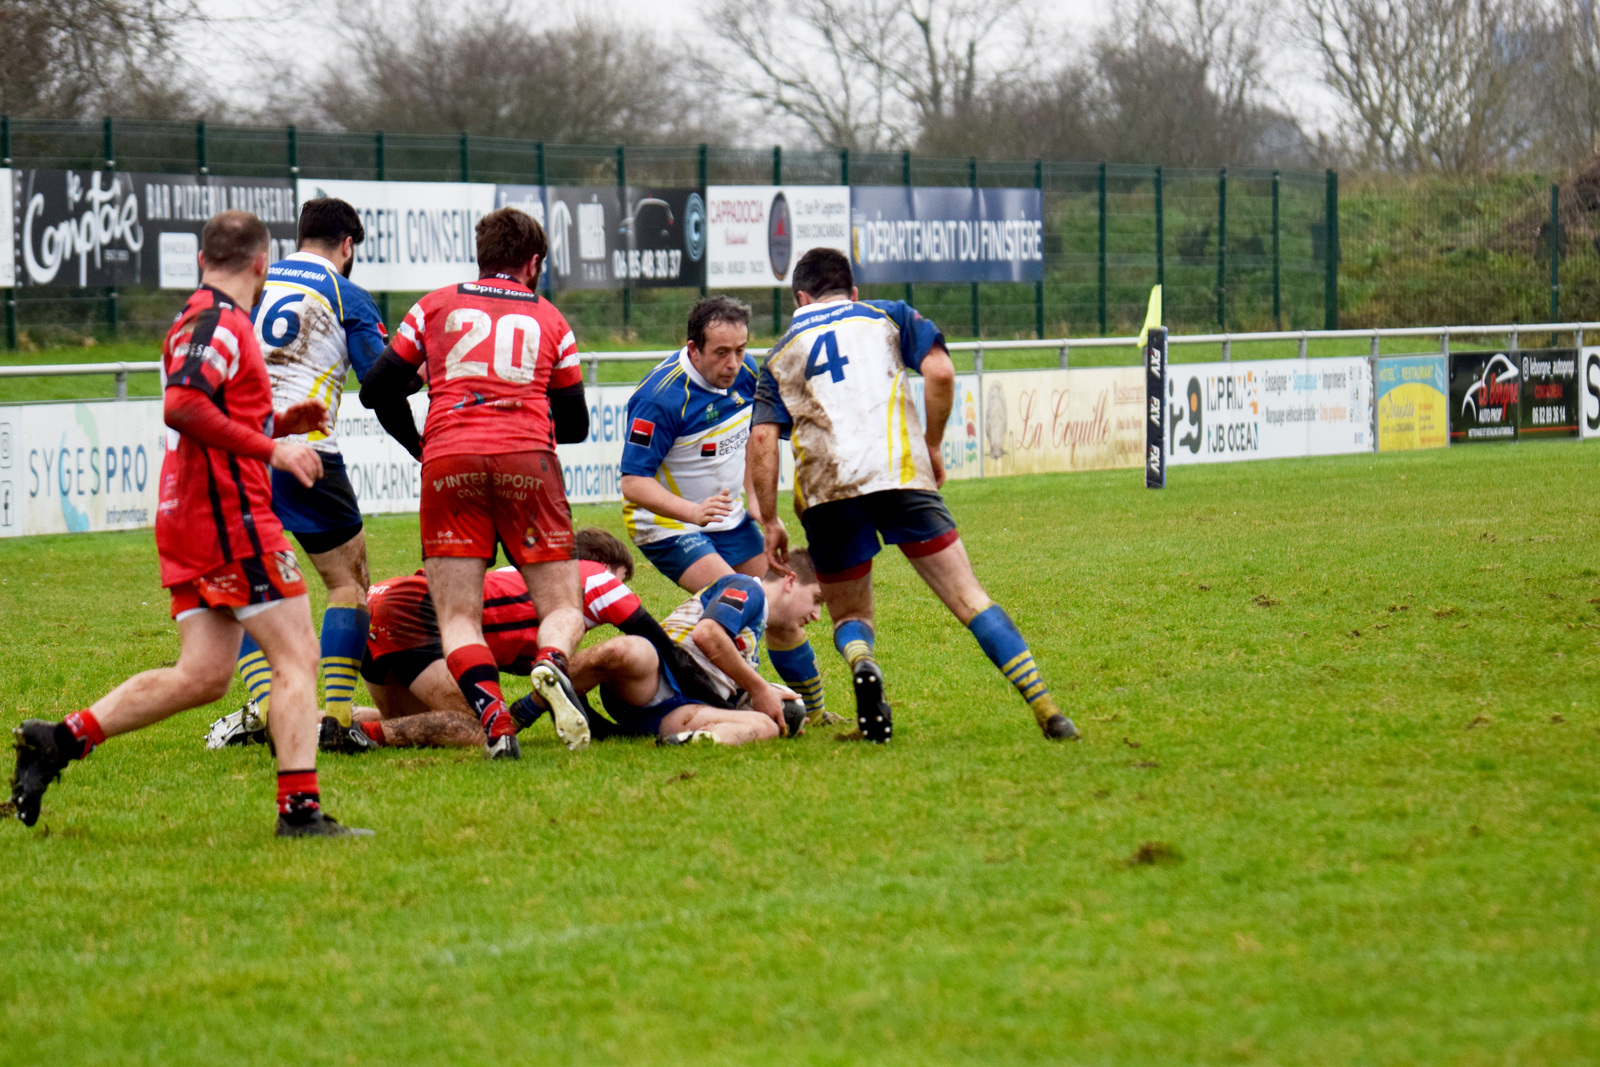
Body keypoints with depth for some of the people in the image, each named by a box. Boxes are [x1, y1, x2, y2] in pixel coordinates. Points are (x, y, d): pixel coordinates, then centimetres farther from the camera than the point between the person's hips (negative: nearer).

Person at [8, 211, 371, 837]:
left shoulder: (195, 321, 20)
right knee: (297, 656, -6)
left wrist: (276, 423, 19)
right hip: (230, 512, -10)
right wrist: (271, 446, -23)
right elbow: (182, 407, -25)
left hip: (187, 520, 10)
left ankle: (61, 740, 6)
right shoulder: (222, 323, -11)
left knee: (202, 675, 9)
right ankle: (299, 808, -10)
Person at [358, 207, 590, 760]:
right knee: (563, 608, 6)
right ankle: (552, 664, -28)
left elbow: (376, 390, 15)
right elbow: (575, 425, 23)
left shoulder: (436, 306, 18)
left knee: (457, 618, 2)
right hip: (527, 462, 0)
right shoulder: (549, 319, 20)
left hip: (447, 460, 0)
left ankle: (491, 713, -24)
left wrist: (416, 443, 32)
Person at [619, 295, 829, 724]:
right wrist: (691, 511, -43)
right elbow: (633, 482, -30)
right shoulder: (662, 397, -29)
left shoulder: (745, 374, -7)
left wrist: (754, 499, 4)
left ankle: (813, 710, 26)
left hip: (729, 518, 7)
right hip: (668, 524, -7)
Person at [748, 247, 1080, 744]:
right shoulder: (887, 316, 19)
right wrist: (932, 447, 13)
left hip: (823, 491, 1)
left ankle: (862, 666, -20)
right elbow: (939, 372, 2)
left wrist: (770, 521, 10)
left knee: (849, 617, 16)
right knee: (968, 597, 0)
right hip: (898, 474, -1)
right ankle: (1046, 710, -13)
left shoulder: (781, 354, 21)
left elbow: (762, 438, 8)